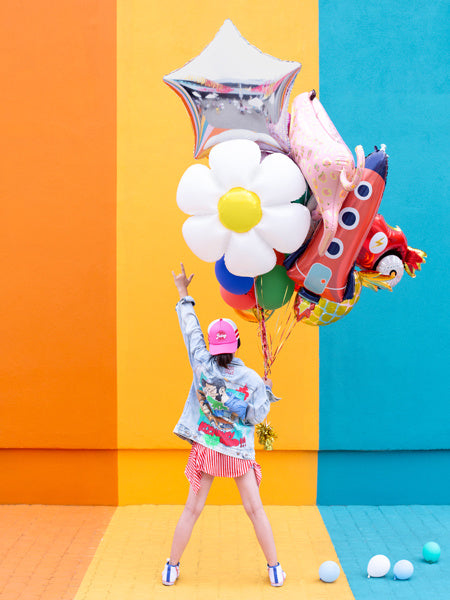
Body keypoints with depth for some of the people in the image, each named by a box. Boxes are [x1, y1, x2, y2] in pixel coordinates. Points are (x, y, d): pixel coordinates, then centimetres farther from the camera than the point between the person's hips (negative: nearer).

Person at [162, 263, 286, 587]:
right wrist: (267, 392, 8)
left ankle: (172, 568, 19)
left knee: (192, 509, 10)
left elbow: (191, 329, 0)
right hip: (239, 451, -1)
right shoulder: (251, 379, -13)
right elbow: (256, 417, -8)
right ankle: (275, 569, 18)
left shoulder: (202, 365, -11)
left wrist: (184, 294, 10)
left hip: (205, 448, 1)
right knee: (255, 509, 10)